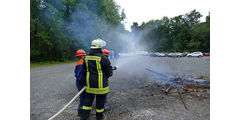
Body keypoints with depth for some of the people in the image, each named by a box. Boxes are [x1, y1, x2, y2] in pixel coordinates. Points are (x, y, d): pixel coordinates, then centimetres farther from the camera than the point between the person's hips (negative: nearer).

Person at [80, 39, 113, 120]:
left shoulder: (86, 58, 3)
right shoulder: (102, 58, -17)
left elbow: (84, 71, 12)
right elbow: (109, 71, -10)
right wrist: (105, 77, 10)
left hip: (90, 84, 6)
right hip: (100, 84, -5)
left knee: (88, 99, 17)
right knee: (100, 100, 11)